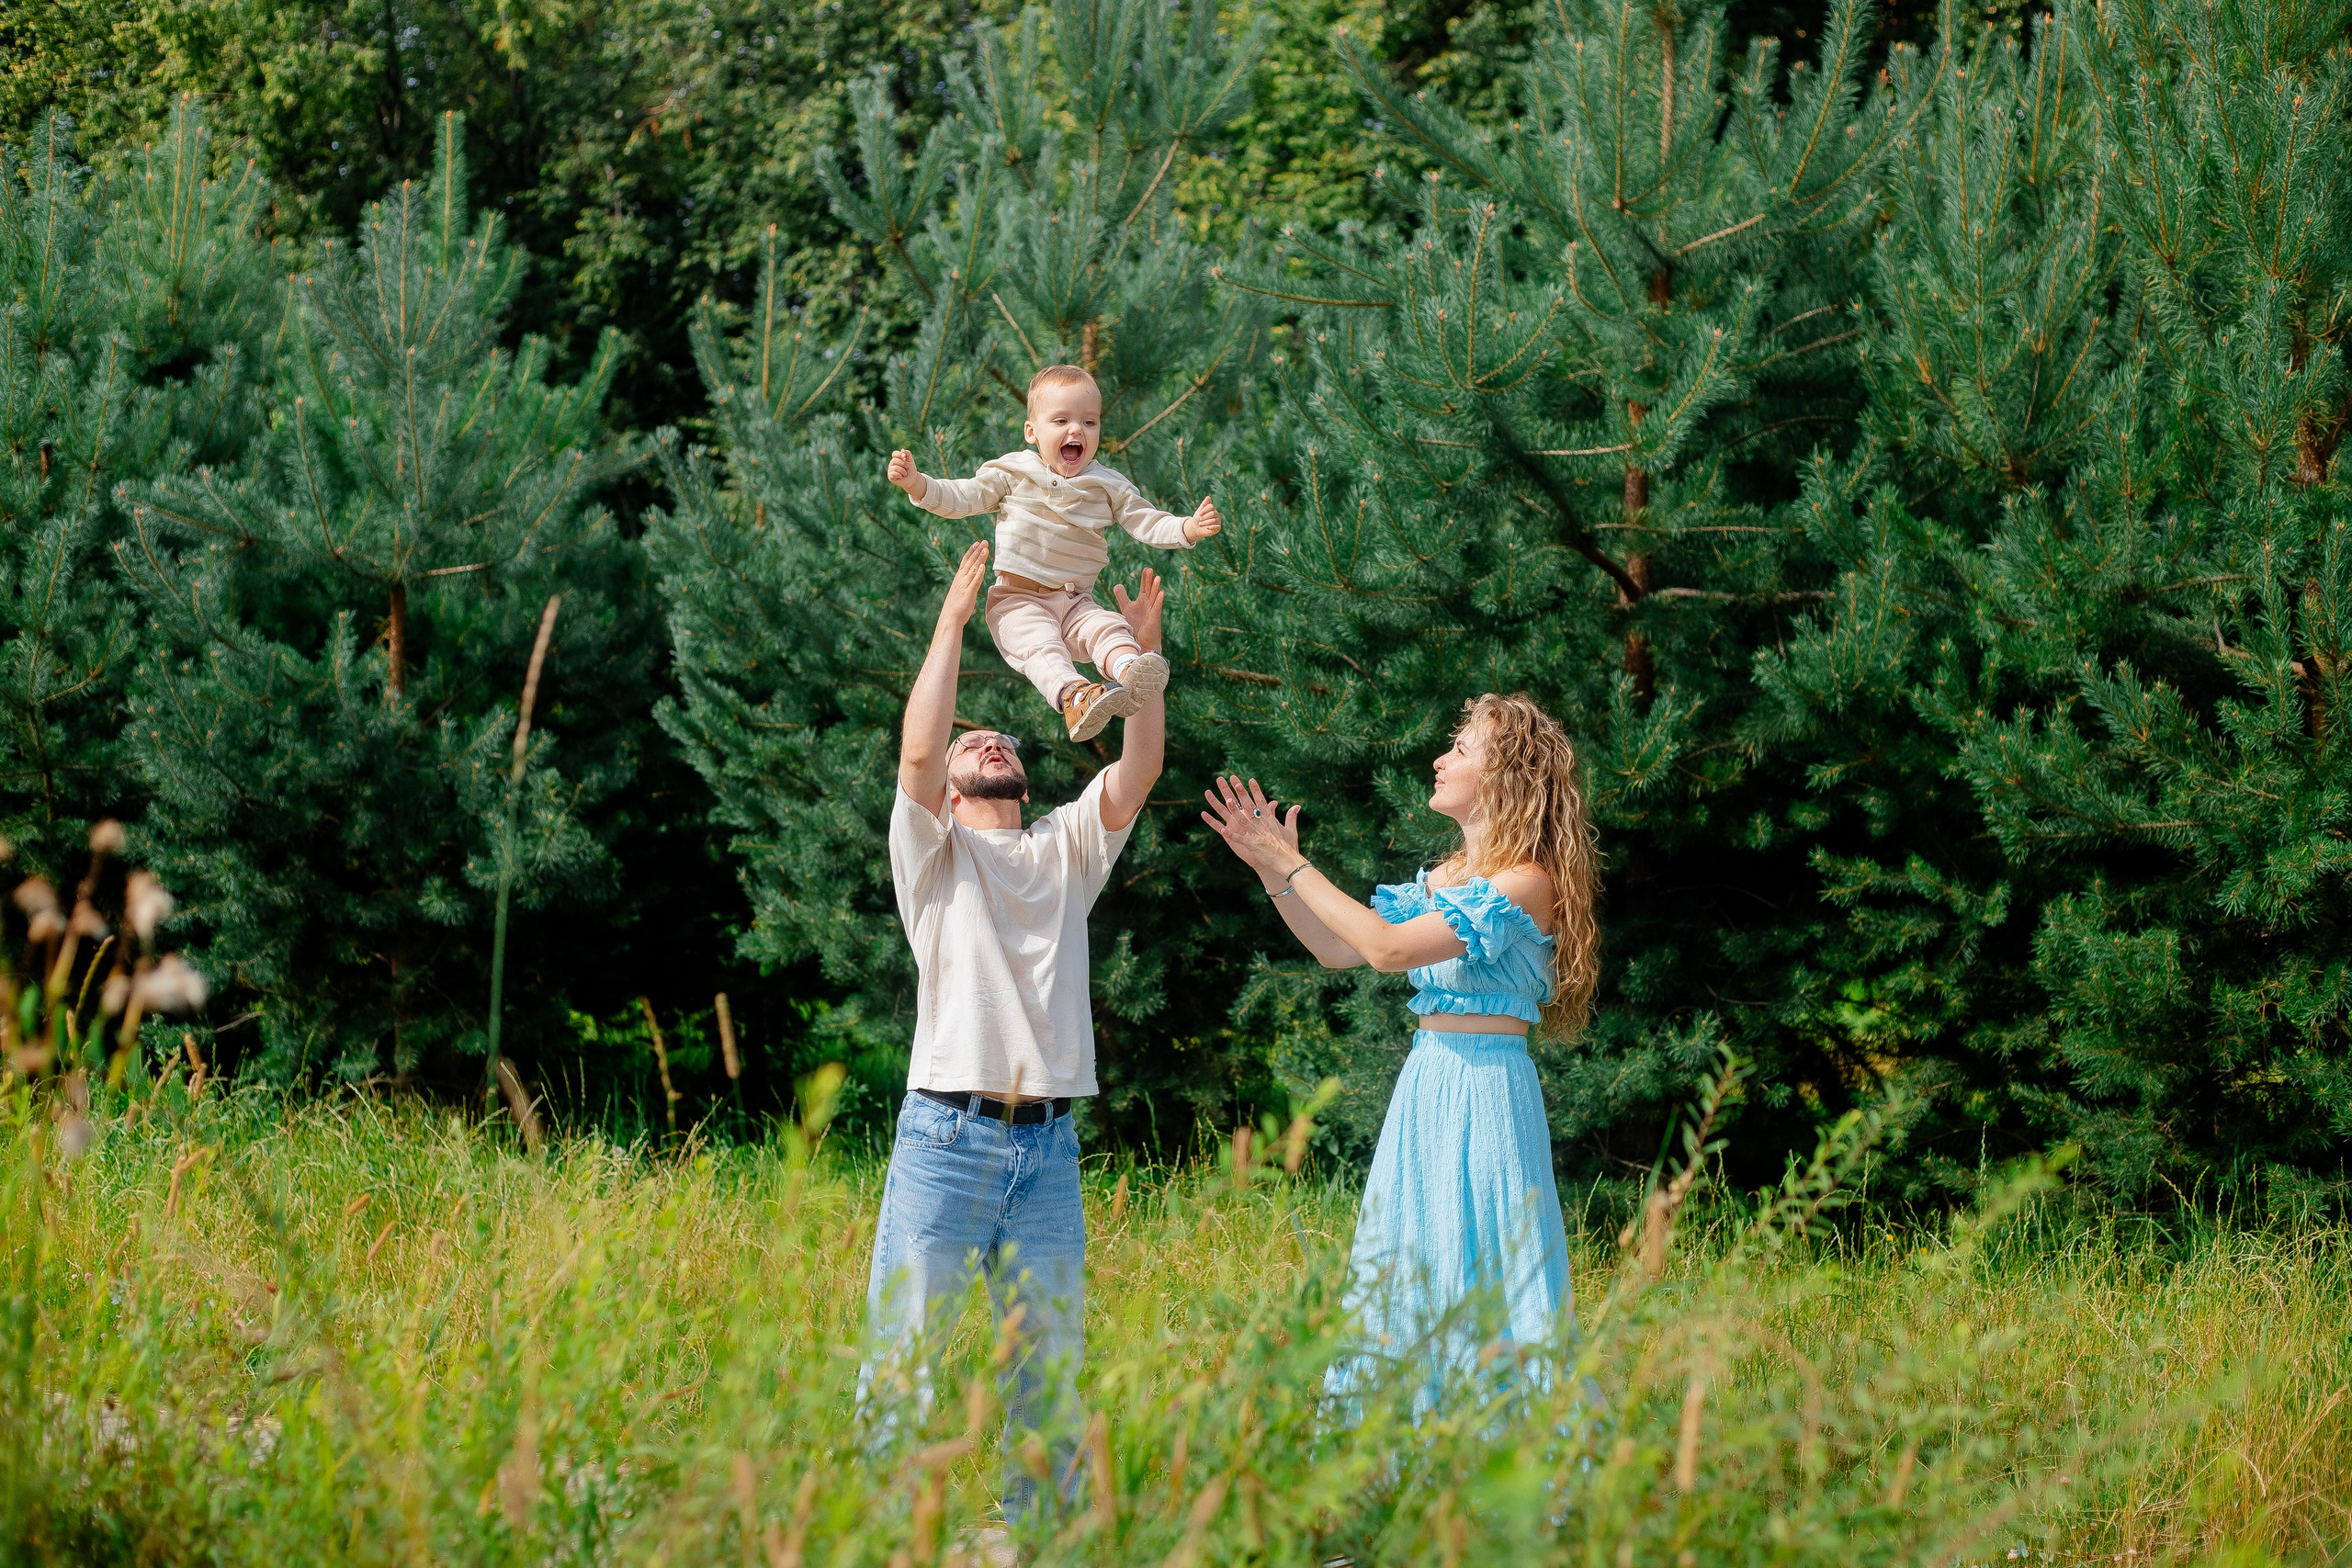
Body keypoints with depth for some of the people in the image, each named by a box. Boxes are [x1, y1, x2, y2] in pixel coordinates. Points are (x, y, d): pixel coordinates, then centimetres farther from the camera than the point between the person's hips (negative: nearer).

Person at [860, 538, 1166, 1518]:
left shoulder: (1066, 848, 20)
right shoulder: (934, 848, 9)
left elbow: (1139, 769, 7)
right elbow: (916, 749, -8)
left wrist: (1144, 652, -1)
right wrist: (954, 620, -4)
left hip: (1049, 1150, 4)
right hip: (947, 1138, -4)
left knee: (1049, 1371, 6)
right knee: (906, 1362, -8)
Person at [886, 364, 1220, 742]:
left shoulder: (1109, 487, 9)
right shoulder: (1013, 474, 3)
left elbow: (1147, 522, 6)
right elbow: (960, 498, 2)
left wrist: (1189, 529, -13)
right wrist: (916, 483, -15)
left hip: (1076, 602, 3)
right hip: (1019, 600, -3)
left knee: (1109, 628, -28)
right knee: (1041, 643, -33)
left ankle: (1128, 670, -58)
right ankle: (1072, 697, -59)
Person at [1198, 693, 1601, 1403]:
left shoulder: (1527, 884, -14)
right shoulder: (1444, 877, 14)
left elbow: (1388, 947, -20)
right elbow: (1339, 948, 17)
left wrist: (1295, 867, -13)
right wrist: (1269, 868, 9)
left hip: (1485, 1087, -9)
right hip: (1427, 1080, 9)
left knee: (1480, 1279, -6)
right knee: (1405, 1276, 9)